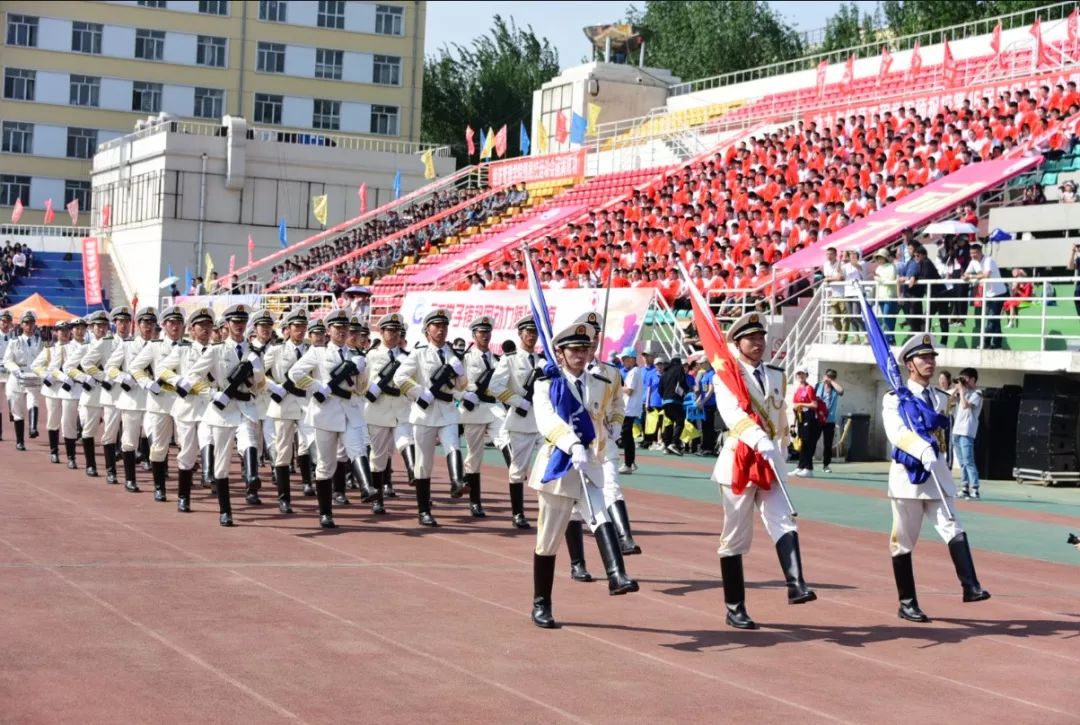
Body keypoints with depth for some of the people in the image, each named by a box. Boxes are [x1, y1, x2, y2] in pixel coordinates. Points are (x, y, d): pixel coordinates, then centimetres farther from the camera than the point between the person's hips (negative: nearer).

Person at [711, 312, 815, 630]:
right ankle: (734, 608, 10)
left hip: (770, 463, 4)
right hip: (738, 462, -4)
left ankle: (795, 585, -28)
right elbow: (732, 414, -24)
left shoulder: (776, 376, 13)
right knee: (735, 538, 3)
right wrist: (759, 440, -38)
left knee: (784, 524, -15)